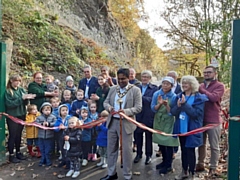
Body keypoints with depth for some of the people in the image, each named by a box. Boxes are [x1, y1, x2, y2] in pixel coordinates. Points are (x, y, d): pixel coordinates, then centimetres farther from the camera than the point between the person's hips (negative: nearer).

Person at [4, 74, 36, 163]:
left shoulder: (21, 90, 7)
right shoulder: (7, 91, -9)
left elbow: (25, 103, 4)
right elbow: (10, 104, -19)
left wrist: (27, 98, -18)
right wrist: (22, 98, -24)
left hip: (21, 115, 5)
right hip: (12, 116, -5)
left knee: (19, 135, 14)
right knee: (12, 135, 2)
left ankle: (18, 152, 26)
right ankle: (11, 155, 13)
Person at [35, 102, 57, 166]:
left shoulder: (53, 117, -4)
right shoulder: (39, 117, -1)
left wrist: (49, 124, -25)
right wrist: (42, 124, -23)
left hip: (49, 136, -2)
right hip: (41, 136, 2)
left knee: (48, 150, 8)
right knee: (42, 149, 13)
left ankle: (48, 160, 23)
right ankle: (43, 160, 29)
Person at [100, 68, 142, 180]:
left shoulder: (135, 90, -7)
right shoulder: (112, 89, 8)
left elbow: (138, 108, -12)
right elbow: (106, 102, 10)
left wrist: (125, 111, -28)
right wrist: (109, 107, -13)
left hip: (126, 123, -5)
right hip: (112, 122, 5)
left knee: (126, 150, 5)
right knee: (111, 148, 15)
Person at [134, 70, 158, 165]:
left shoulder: (154, 88, -2)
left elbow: (153, 100, -16)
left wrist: (141, 97, -24)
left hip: (149, 116, -3)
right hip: (138, 115, 3)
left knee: (148, 136, 9)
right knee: (138, 135, 10)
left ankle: (148, 155, 23)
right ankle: (138, 153, 27)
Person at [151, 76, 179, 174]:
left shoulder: (174, 96, -12)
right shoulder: (156, 94, -5)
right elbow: (153, 109, -7)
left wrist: (167, 105, -30)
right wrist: (159, 104, -26)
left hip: (169, 123, -3)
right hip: (158, 121, 4)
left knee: (168, 144, 1)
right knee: (161, 143, 14)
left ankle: (168, 165, 16)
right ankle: (165, 161, 33)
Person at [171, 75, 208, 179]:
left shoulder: (199, 98, -10)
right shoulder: (179, 96, 5)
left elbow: (196, 113, -20)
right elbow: (173, 112, -1)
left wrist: (185, 104, -25)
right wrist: (178, 106, -21)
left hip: (192, 129, -5)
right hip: (181, 128, 5)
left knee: (190, 151, 2)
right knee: (183, 150, 16)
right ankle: (184, 171, 32)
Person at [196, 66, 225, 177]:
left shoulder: (219, 86, -6)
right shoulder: (201, 86, 12)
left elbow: (214, 97, -23)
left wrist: (201, 90, -14)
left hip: (213, 121, -5)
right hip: (200, 119, 5)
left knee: (214, 146, 7)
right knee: (201, 144, 17)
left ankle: (213, 168, 19)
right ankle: (200, 164, 30)